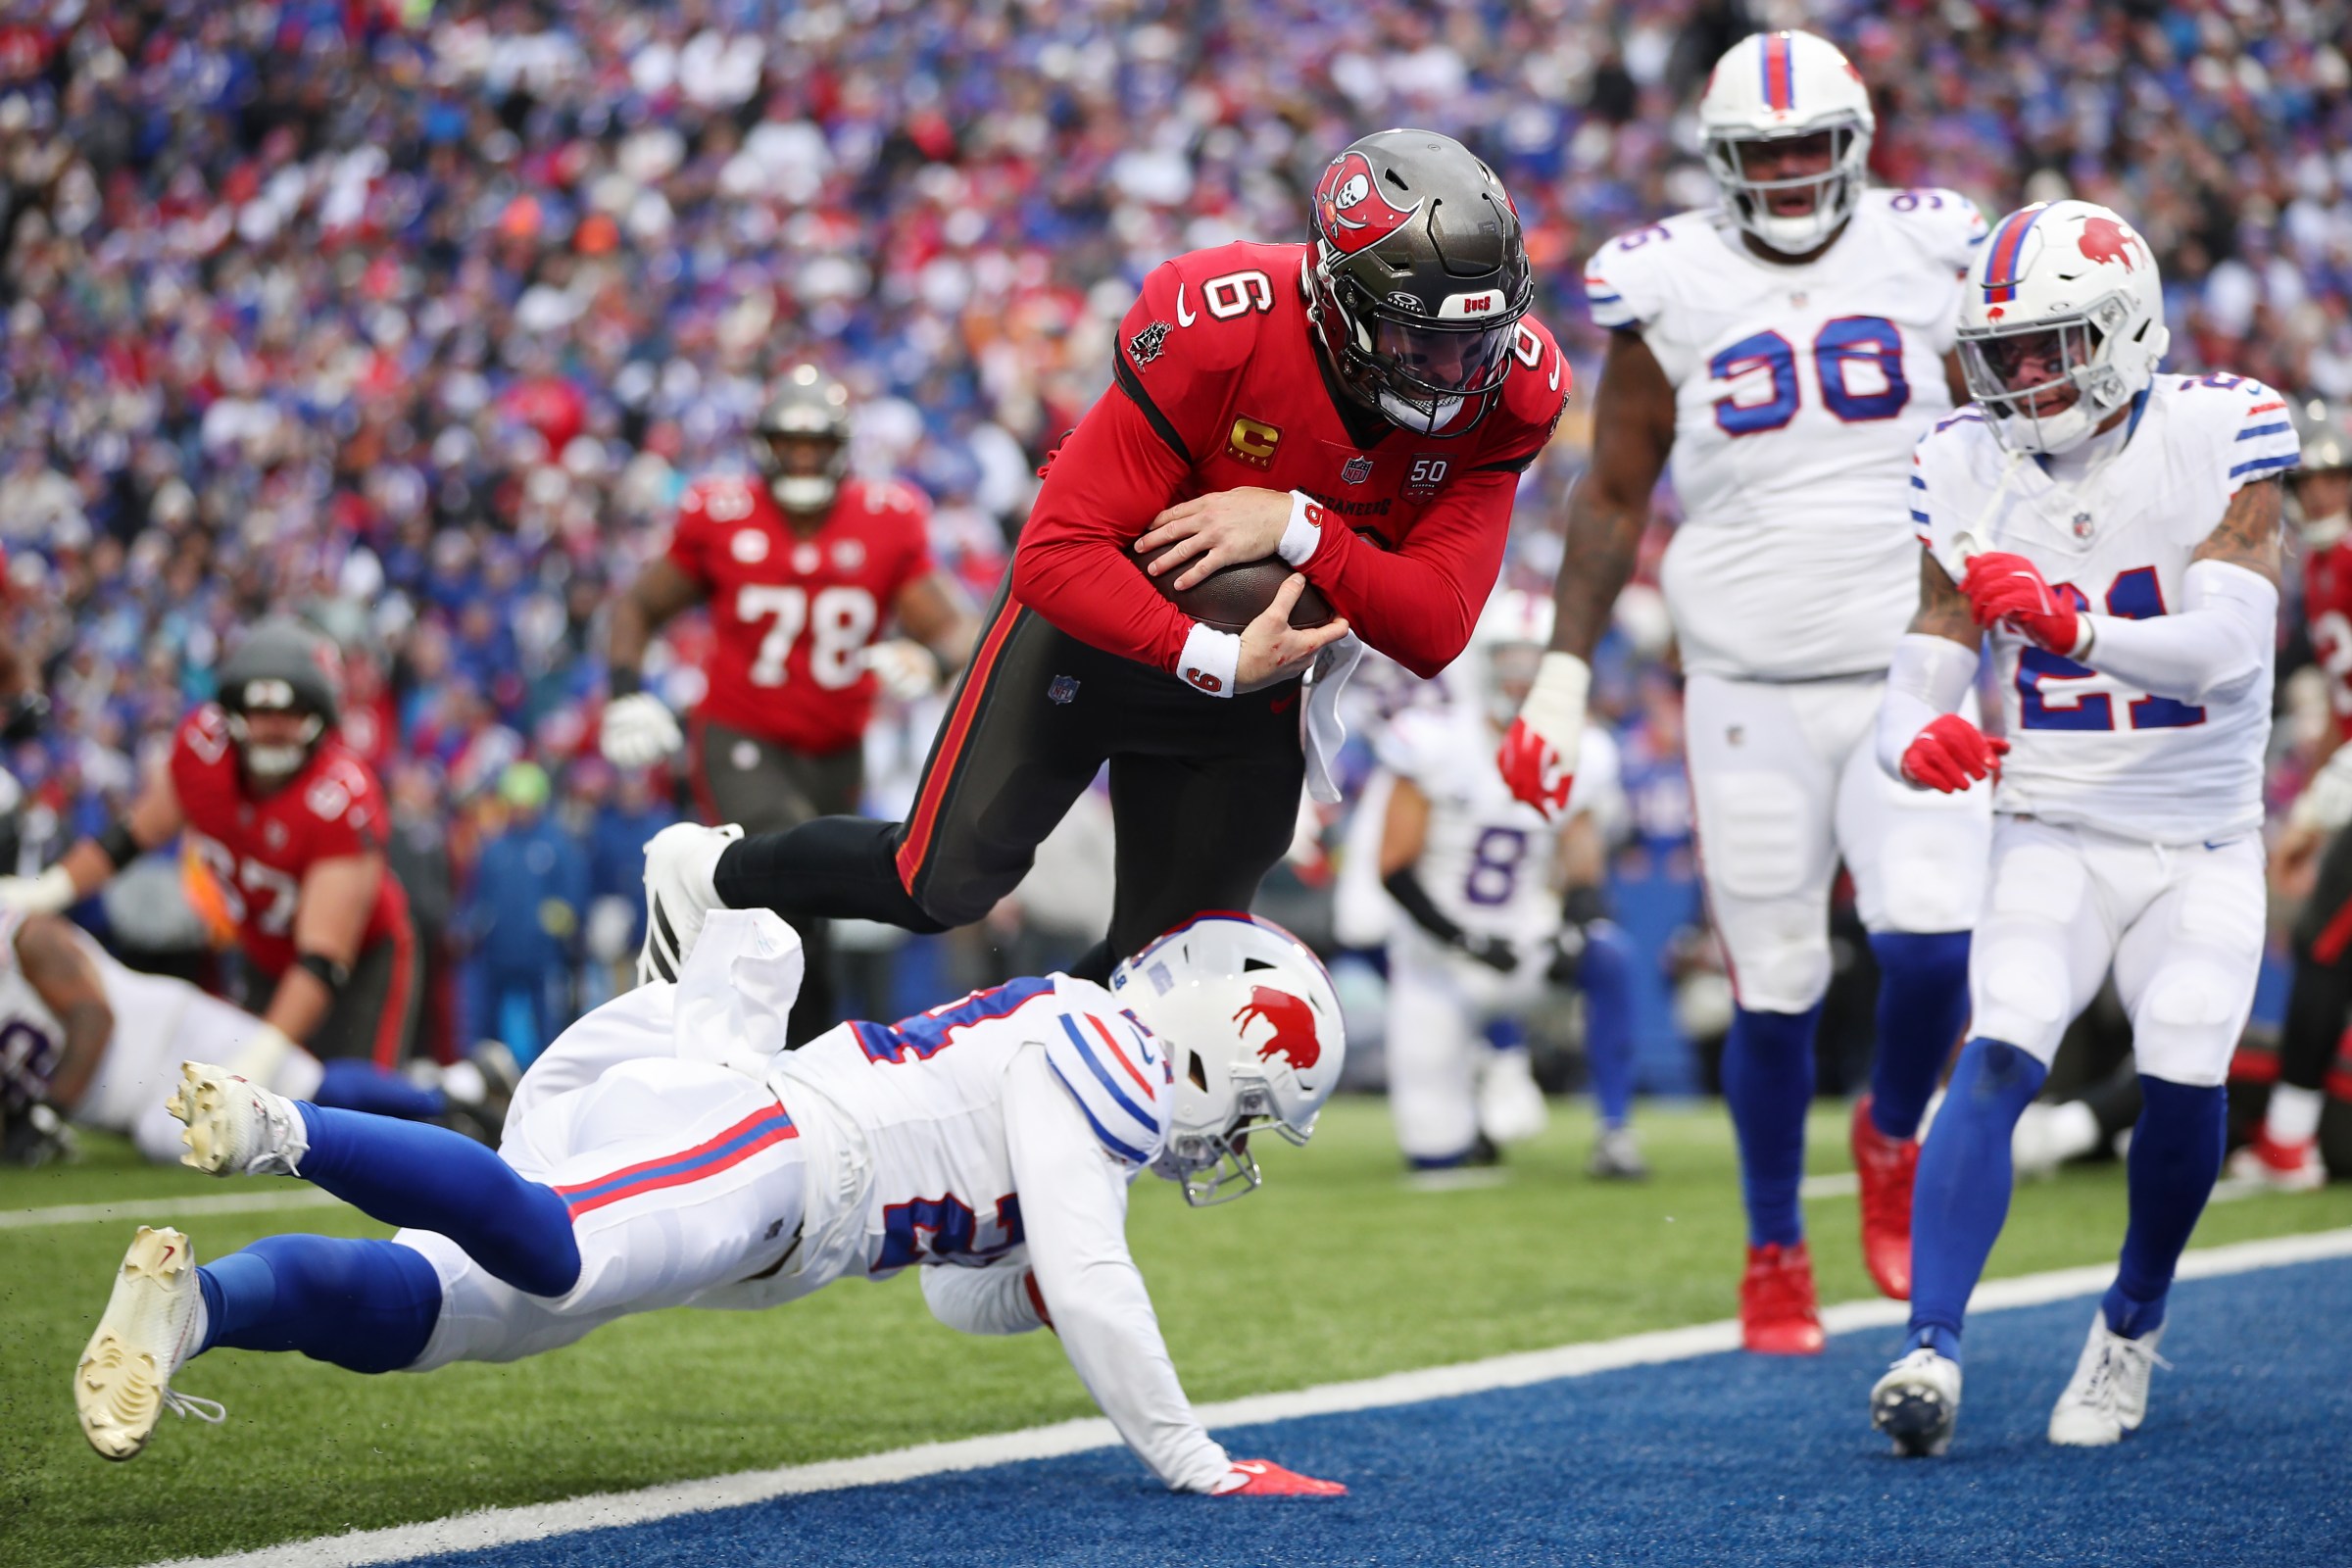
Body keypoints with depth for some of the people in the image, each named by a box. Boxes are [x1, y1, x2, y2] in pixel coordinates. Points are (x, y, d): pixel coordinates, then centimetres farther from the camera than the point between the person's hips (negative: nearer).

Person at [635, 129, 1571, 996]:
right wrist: (1210, 660, -39)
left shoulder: (1504, 394, -21)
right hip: (1096, 620, -4)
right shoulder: (1220, 331, -33)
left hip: (1254, 663, 4)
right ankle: (714, 877, 27)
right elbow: (1059, 554, -31)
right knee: (944, 887, -1)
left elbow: (1435, 630, -25)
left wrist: (1297, 527, -37)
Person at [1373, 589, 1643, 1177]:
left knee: (1610, 955, -32)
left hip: (1525, 946, 2)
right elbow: (1395, 868, -11)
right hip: (1440, 958, -2)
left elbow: (1583, 875, 2)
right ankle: (1498, 1057, 30)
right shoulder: (1436, 743, -11)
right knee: (1435, 1154, -5)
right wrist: (1462, 939, -25)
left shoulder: (1576, 758, 0)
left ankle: (1615, 1128, -21)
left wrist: (1572, 931, -22)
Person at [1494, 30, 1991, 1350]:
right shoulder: (1673, 291, 0)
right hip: (1750, 688, 0)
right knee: (1776, 987, 1)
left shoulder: (1927, 262, 3)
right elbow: (1615, 499, 7)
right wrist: (1564, 672, 1)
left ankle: (1894, 1136, 17)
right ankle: (1776, 1255, 19)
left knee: (1933, 944, -15)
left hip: (1907, 675, 0)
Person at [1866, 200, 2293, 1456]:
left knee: (2183, 1080, -19)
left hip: (2202, 847, -1)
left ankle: (2131, 1325, 8)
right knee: (1997, 1060, -21)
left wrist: (2072, 627, -42)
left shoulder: (2220, 437, -11)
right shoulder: (1972, 470, -2)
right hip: (2054, 836, 2)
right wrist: (1920, 740, -28)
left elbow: (2228, 652, -25)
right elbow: (1916, 686, -3)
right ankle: (1932, 1351, -26)